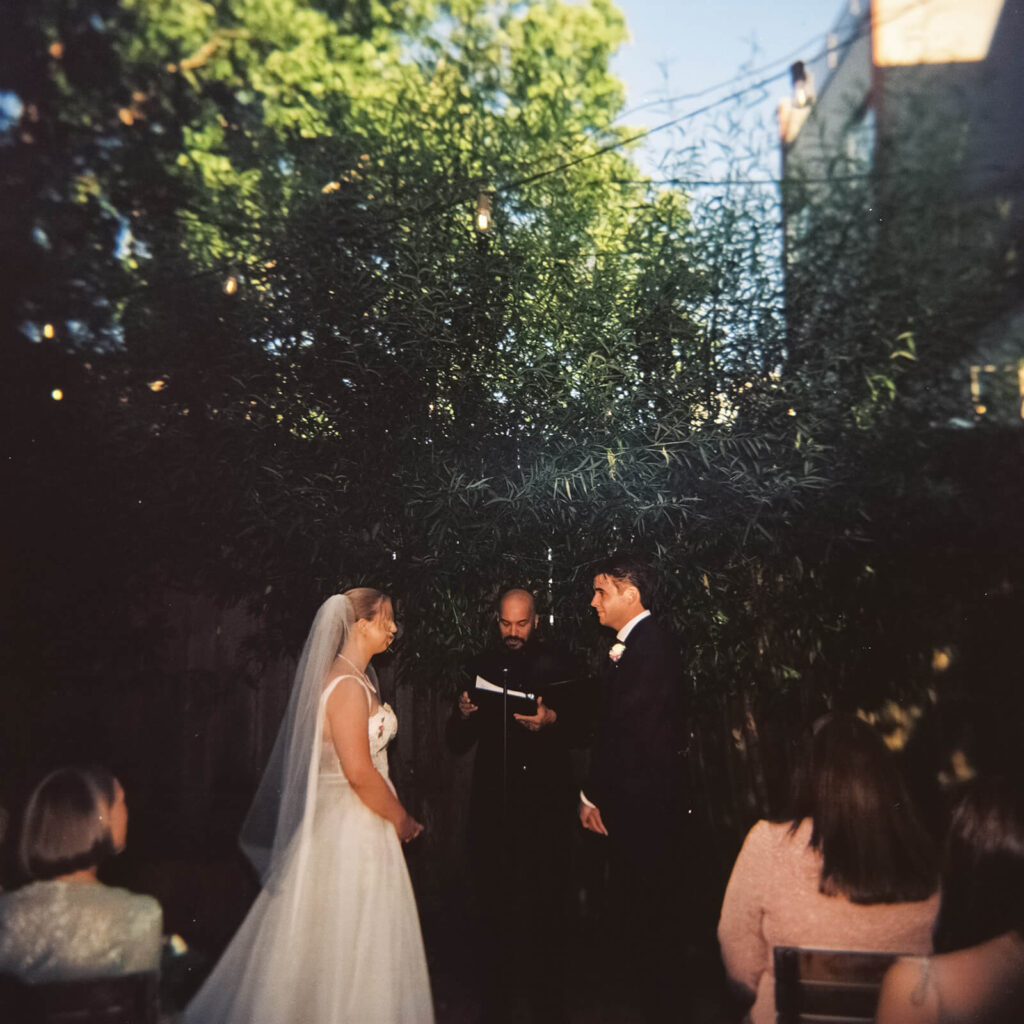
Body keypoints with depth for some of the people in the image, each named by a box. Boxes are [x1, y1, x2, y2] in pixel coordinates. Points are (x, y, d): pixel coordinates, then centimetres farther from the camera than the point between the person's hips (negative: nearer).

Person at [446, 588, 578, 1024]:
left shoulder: (557, 665, 4)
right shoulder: (481, 666, 10)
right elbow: (458, 742, 10)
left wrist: (552, 719, -22)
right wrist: (463, 715, -11)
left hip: (544, 803, -2)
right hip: (492, 803, 2)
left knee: (545, 903, 0)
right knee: (494, 902, 7)